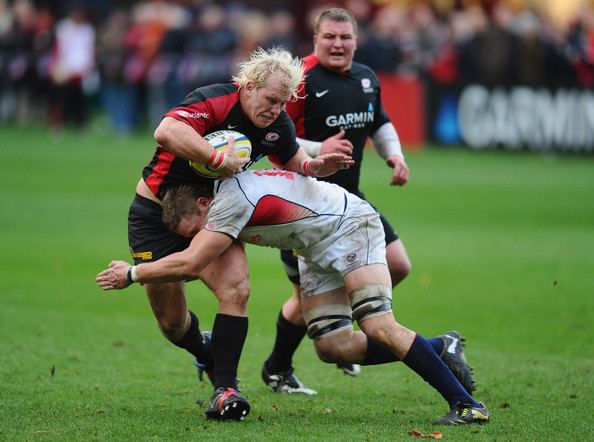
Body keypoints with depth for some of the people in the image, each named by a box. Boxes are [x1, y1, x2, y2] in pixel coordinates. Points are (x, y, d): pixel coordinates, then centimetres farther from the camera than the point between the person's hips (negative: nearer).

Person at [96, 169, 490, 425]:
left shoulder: (231, 199, -27)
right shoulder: (226, 192, 2)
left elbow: (190, 264, -28)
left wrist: (131, 274, -17)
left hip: (350, 226, -10)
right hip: (317, 249, 10)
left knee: (380, 328, -23)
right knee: (333, 347, -1)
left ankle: (464, 403, -19)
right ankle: (438, 350, 10)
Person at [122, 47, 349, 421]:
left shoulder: (277, 125, -6)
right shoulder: (213, 101, -28)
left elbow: (296, 162, 14)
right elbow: (166, 132, -46)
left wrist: (322, 165, -8)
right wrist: (219, 159, -46)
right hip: (157, 216, -5)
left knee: (236, 290, -21)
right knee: (171, 322, 0)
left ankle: (224, 389, -15)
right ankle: (205, 351, 35)